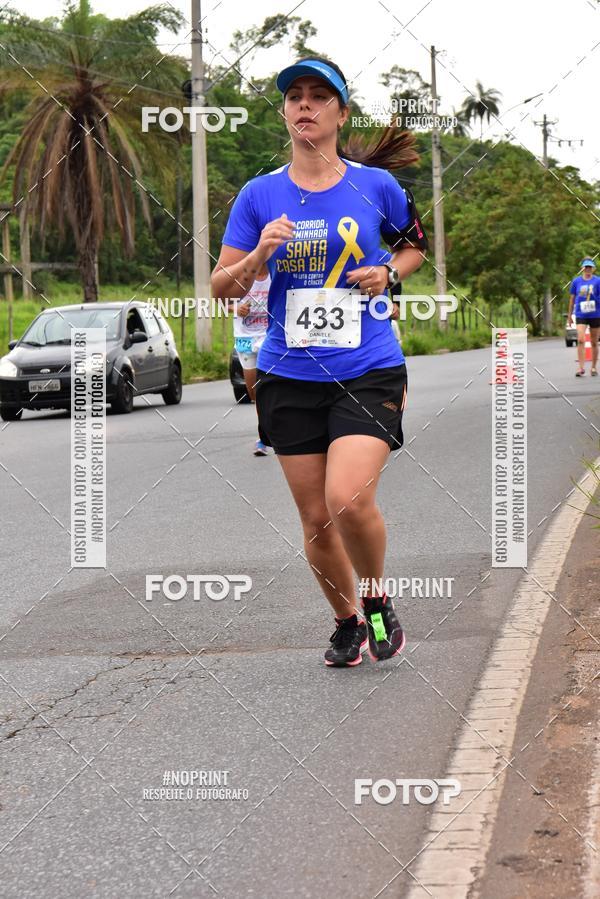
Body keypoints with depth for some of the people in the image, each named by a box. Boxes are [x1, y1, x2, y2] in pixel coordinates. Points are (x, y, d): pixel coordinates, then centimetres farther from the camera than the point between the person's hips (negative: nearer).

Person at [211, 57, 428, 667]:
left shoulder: (376, 185, 1)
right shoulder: (260, 195, 3)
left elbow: (415, 243, 20)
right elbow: (221, 286, 6)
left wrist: (389, 274, -1)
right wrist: (260, 255, -14)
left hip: (369, 370, -2)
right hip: (289, 376, 2)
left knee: (349, 500, -21)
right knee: (315, 518, 7)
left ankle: (378, 602, 7)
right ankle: (346, 622, 31)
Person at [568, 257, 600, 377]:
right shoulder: (576, 281, 5)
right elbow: (572, 298, 12)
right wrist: (569, 315, 15)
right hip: (581, 315, 0)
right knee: (581, 340, -15)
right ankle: (581, 367, -15)